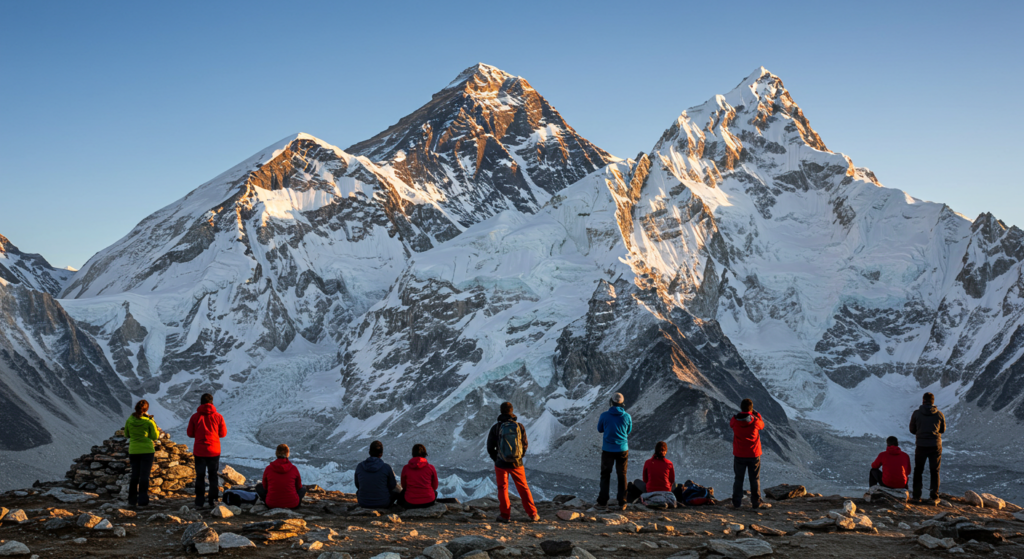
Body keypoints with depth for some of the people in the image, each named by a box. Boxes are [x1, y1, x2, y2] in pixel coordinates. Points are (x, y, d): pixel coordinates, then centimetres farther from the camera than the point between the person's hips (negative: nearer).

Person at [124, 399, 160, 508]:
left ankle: (132, 500, 14)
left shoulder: (129, 420, -3)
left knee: (134, 476, 13)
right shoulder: (149, 421, -12)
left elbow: (126, 434, 9)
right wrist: (158, 431, 13)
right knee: (144, 476, 3)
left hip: (133, 450, 3)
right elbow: (155, 436, -4)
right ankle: (143, 501, 1)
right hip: (147, 450, -3)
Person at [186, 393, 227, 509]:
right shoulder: (218, 417, -5)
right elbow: (223, 433, 1)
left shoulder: (195, 416, -5)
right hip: (214, 451, 0)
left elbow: (190, 433, 0)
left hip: (199, 451, 0)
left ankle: (199, 502, 4)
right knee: (213, 477, 11)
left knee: (200, 477, 7)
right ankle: (212, 501, 10)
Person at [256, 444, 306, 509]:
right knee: (303, 489, 31)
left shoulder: (268, 469, -7)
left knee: (259, 486, 27)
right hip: (292, 505, -1)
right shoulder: (294, 469, -8)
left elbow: (265, 486, 9)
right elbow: (299, 486, 8)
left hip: (272, 504, 1)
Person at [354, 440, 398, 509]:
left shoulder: (359, 467, -7)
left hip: (363, 503, 2)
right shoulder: (386, 468, -15)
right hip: (383, 503, -2)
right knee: (396, 493, 30)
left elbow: (357, 485, 7)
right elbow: (392, 486, 0)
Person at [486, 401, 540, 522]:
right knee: (523, 488, 13)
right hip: (517, 463, 1)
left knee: (503, 489, 12)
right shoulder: (520, 426, -5)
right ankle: (533, 514, 13)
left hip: (501, 464, -1)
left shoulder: (496, 428, -9)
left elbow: (490, 447, -3)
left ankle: (505, 515, 9)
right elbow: (525, 445, 2)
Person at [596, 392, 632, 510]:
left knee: (605, 475, 11)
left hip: (608, 450, -1)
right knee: (622, 476, 10)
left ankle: (603, 501, 10)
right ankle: (622, 502, 8)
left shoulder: (605, 415, -11)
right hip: (622, 449, 1)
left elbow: (600, 429, 5)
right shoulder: (627, 416, -8)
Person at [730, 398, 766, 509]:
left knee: (738, 479, 9)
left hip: (739, 455, 1)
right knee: (755, 479, 8)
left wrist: (741, 413, 13)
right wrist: (757, 414, 22)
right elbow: (762, 424, 9)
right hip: (754, 454, -1)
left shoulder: (735, 420, -10)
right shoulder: (755, 421, -14)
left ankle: (736, 502, 8)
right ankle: (756, 503, 9)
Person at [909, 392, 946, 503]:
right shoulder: (939, 414, -2)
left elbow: (912, 430, 3)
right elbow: (943, 430, 11)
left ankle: (916, 495, 10)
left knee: (918, 471, 12)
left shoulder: (916, 413, -6)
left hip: (921, 446, -1)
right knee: (934, 471, 9)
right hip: (936, 445, 1)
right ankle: (934, 496, 5)